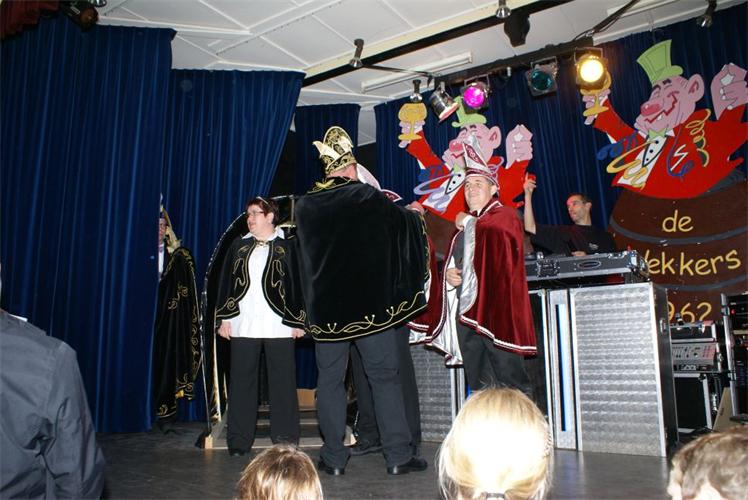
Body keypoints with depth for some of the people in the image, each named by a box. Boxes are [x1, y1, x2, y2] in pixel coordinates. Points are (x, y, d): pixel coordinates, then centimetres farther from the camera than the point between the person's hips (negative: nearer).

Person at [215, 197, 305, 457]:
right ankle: (239, 440, 14)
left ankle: (285, 438, 12)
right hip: (242, 325, 3)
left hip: (279, 325, -3)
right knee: (241, 381, 5)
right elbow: (226, 282, 14)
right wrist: (224, 318, 7)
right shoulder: (239, 246, 14)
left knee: (282, 382, 2)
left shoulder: (287, 246, 4)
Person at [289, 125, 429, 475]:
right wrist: (416, 212, 26)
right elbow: (404, 221, 4)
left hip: (325, 307, 3)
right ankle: (398, 456, 10)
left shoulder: (305, 205, 4)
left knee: (329, 379, 11)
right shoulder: (366, 197, -7)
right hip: (369, 303, -3)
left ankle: (334, 457, 15)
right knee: (385, 378, 5)